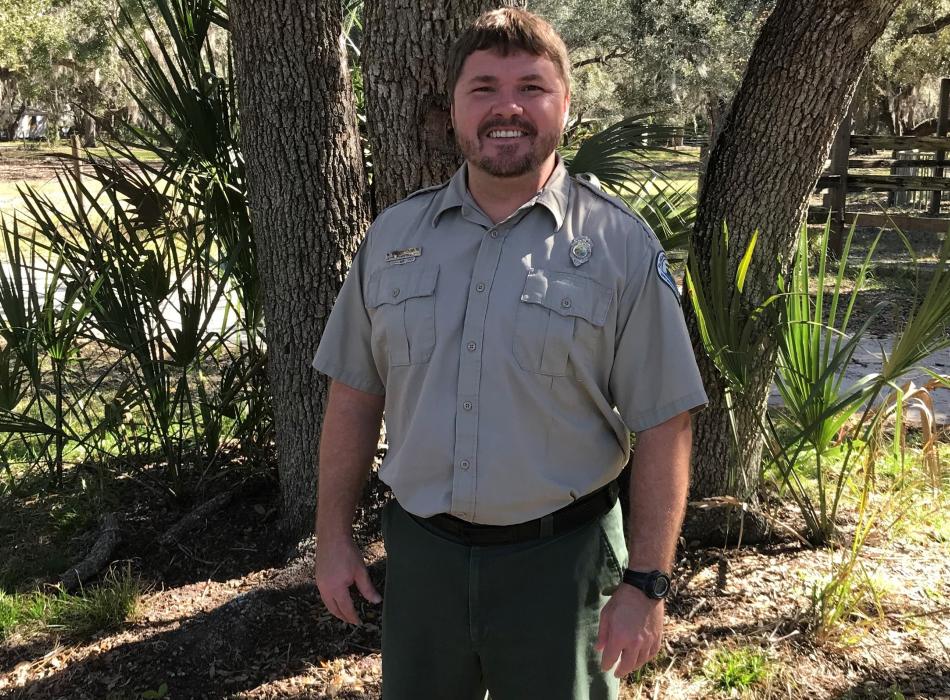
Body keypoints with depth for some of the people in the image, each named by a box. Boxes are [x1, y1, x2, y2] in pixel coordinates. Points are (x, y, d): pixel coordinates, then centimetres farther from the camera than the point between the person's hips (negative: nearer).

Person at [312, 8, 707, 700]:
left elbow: (662, 426, -8)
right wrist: (334, 537, 6)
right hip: (420, 553, 3)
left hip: (559, 559, -3)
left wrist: (647, 583, -10)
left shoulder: (620, 245, -8)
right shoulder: (394, 234, 2)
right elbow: (355, 393, 6)